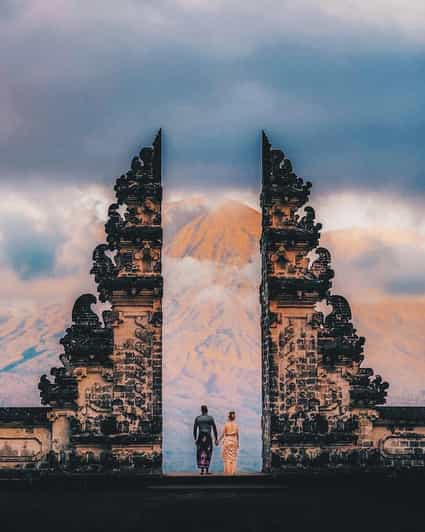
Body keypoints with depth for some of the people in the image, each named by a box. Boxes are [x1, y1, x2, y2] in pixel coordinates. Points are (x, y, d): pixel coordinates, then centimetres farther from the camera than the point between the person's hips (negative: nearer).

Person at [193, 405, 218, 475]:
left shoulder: (197, 418, 4)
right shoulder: (210, 418, 1)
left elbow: (195, 429, 4)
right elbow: (214, 429, 0)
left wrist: (195, 439, 12)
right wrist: (216, 439, 5)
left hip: (200, 437, 1)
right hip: (208, 437, -1)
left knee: (200, 454, 7)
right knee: (208, 454, 7)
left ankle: (202, 470, 0)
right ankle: (207, 470, 3)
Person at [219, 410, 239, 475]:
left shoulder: (226, 424, -9)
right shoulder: (236, 424, 1)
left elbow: (223, 434, -9)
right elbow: (237, 434, 4)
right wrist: (238, 443, 14)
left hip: (227, 441, -3)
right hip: (234, 441, 3)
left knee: (227, 457, 3)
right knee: (233, 457, 8)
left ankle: (228, 471, 0)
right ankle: (233, 471, 6)